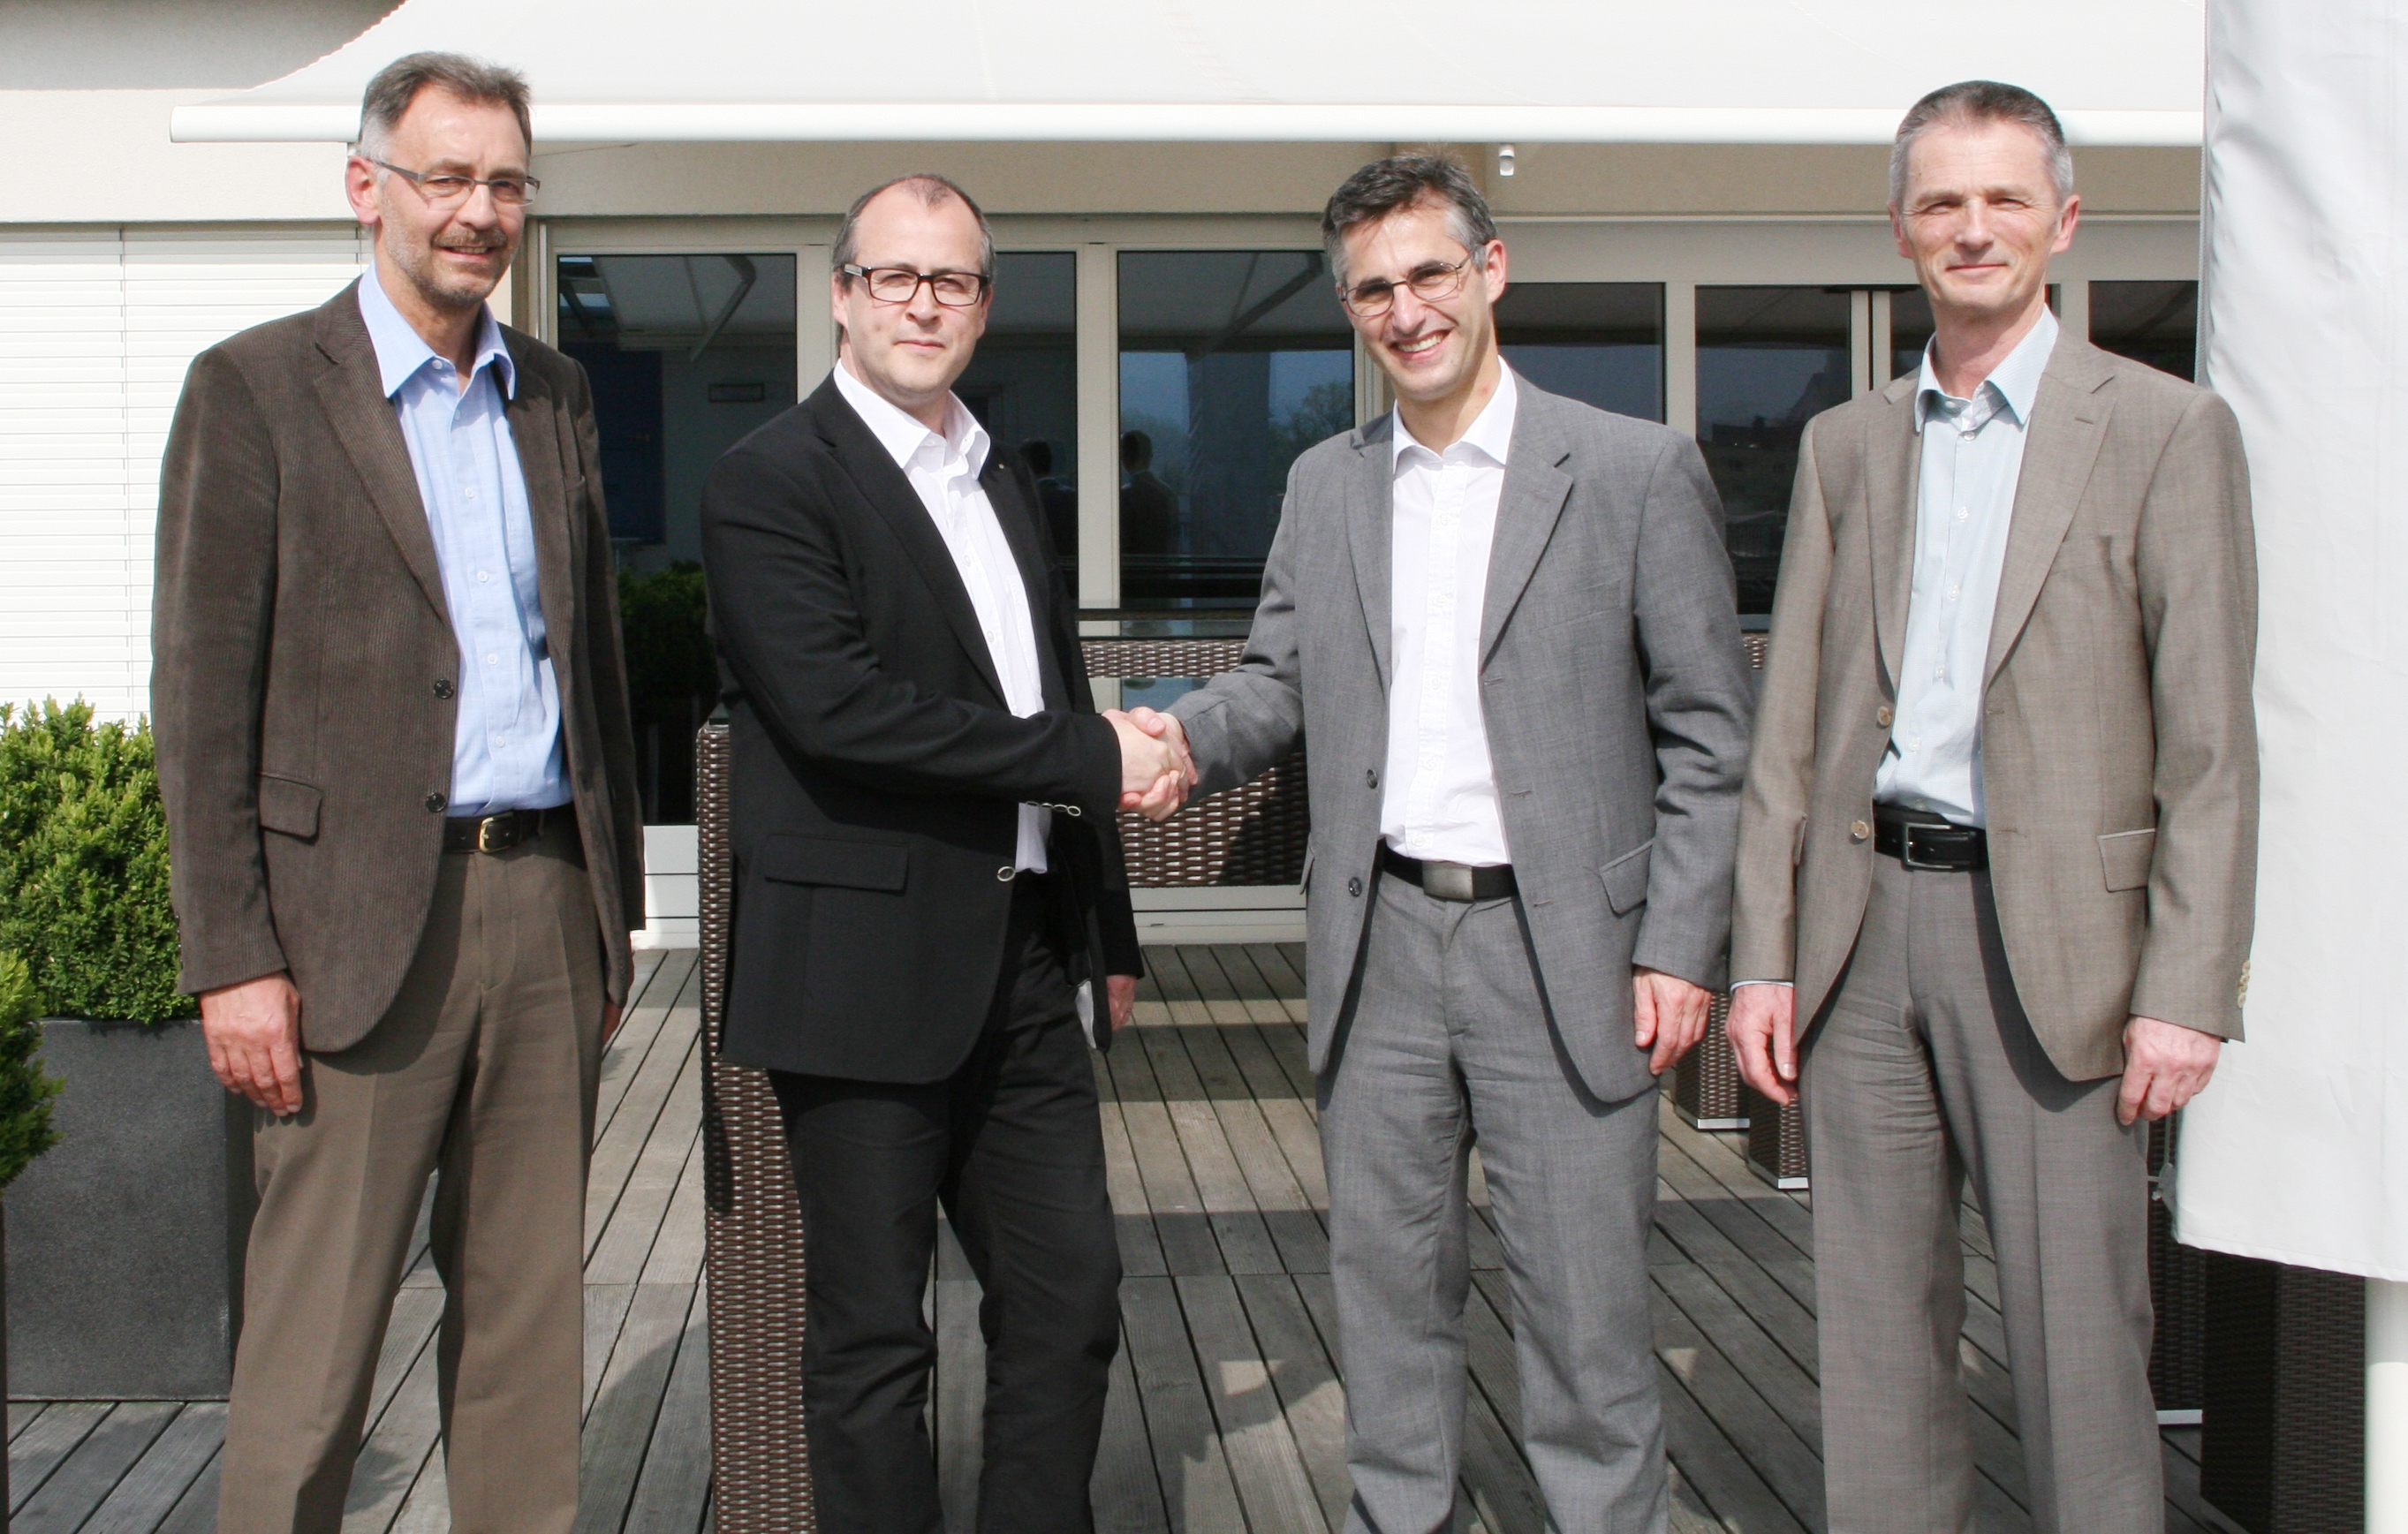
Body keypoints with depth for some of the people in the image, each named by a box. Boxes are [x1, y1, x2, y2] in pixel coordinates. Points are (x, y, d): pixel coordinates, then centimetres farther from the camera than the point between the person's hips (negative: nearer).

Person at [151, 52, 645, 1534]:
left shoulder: (556, 393, 14)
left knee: (531, 1324, 11)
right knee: (314, 1342, 1)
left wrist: (613, 906, 14)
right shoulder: (256, 387, -1)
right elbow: (203, 698, -5)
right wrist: (234, 961, -11)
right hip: (365, 922, -5)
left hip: (548, 909, 5)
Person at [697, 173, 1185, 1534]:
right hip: (868, 971, -7)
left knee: (1073, 1295, 10)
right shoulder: (774, 480, -7)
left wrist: (1108, 933, 20)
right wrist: (1090, 754, -16)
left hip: (1025, 964, 7)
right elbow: (838, 707, -20)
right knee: (873, 1334, 4)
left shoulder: (1006, 487, 17)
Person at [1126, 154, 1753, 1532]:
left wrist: (1681, 952, -9)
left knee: (1584, 1301, 2)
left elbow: (1709, 734, -3)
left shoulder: (1637, 470, -2)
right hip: (1382, 946, 4)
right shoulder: (1325, 486, 11)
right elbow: (1282, 683, 14)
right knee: (1389, 1281, 13)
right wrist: (1183, 737, -9)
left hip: (1564, 947, -4)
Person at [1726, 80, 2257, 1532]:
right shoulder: (1846, 445, 13)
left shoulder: (2166, 429, 0)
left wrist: (2188, 991, -11)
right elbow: (1793, 723, 12)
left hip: (2048, 938, -4)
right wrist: (1765, 958, 6)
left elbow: (2210, 744, -5)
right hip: (1865, 923, 4)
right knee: (1878, 1327, 11)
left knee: (2079, 1332, 1)